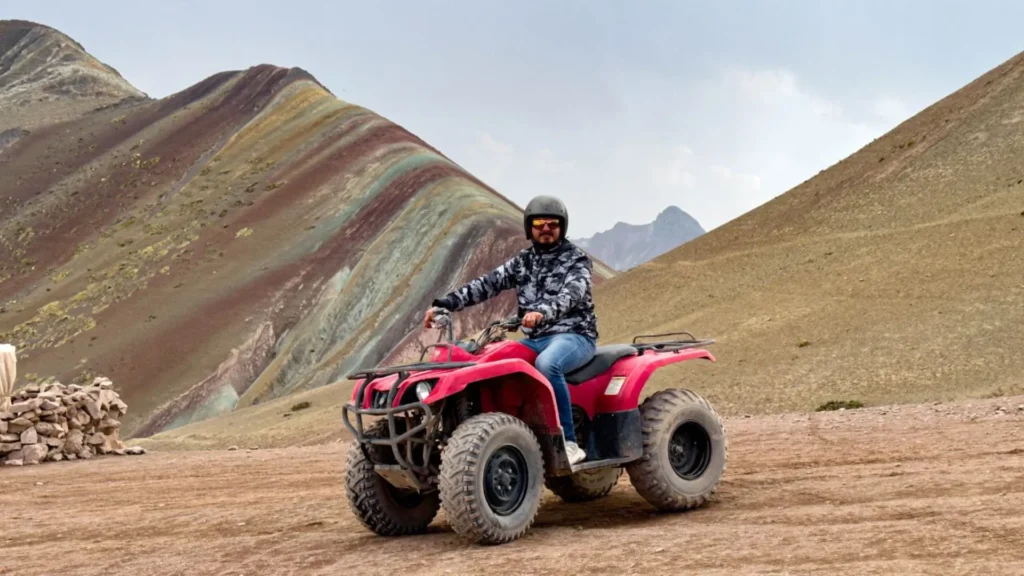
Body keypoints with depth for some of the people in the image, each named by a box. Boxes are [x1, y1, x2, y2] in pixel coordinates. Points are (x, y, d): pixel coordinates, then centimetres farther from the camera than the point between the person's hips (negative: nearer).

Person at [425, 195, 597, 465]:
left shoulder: (576, 259, -1)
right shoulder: (522, 262, 14)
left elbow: (571, 293, -22)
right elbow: (486, 284, 4)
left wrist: (543, 312, -43)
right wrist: (444, 304, -9)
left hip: (575, 335, -6)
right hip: (536, 339, 6)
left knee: (546, 364, -37)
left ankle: (568, 443, -32)